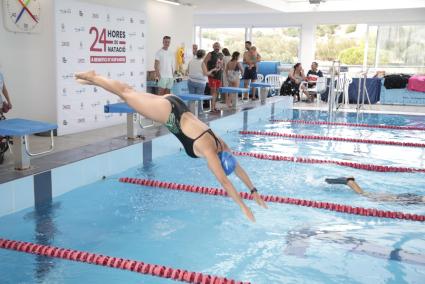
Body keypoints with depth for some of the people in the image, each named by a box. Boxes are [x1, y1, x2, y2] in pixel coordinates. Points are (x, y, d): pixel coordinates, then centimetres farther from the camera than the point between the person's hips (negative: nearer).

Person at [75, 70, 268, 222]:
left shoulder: (220, 144, -4)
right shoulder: (209, 151, -23)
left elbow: (238, 168, 7)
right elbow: (224, 181, -26)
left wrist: (254, 191, 8)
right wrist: (243, 207, -23)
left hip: (175, 106, 6)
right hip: (169, 113, -6)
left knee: (129, 92, 17)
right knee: (126, 95, 7)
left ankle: (93, 78, 31)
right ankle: (92, 77, 20)